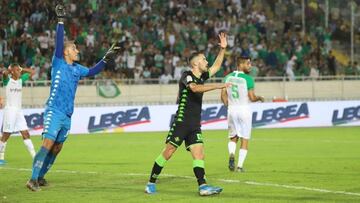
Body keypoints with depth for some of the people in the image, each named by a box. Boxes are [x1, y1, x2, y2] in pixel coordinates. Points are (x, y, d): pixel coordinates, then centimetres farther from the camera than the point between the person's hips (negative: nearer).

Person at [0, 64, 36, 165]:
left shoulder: (21, 80, 10)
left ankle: (34, 156, -1)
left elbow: (32, 72, 17)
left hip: (19, 110, 6)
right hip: (10, 110, -6)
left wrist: (22, 70, 6)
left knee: (26, 134, 1)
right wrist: (10, 70, -9)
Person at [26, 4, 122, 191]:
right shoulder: (58, 63, -4)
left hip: (67, 115, 7)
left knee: (56, 148, 10)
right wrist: (61, 22, -20)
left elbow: (92, 72, 22)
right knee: (47, 145, -17)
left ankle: (40, 177, 20)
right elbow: (58, 42, -14)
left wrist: (106, 59, 13)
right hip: (54, 112, -7)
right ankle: (33, 179, -16)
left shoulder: (77, 69, 13)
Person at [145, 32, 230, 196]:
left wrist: (222, 49, 19)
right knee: (168, 152, -4)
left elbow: (216, 66, 28)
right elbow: (195, 88, -29)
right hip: (181, 122, -7)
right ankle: (151, 182, 6)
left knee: (199, 154, -7)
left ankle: (203, 186, -15)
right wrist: (218, 86, -30)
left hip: (195, 126, 7)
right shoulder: (186, 76, -9)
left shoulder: (201, 77, 14)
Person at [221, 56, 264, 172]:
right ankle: (240, 166, 3)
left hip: (231, 109, 4)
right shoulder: (248, 79, -11)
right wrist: (259, 98, 8)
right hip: (244, 109, -4)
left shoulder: (228, 77, 4)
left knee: (233, 137, 18)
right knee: (244, 140, 6)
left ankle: (231, 154, -11)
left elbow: (223, 95, 5)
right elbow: (252, 97, -12)